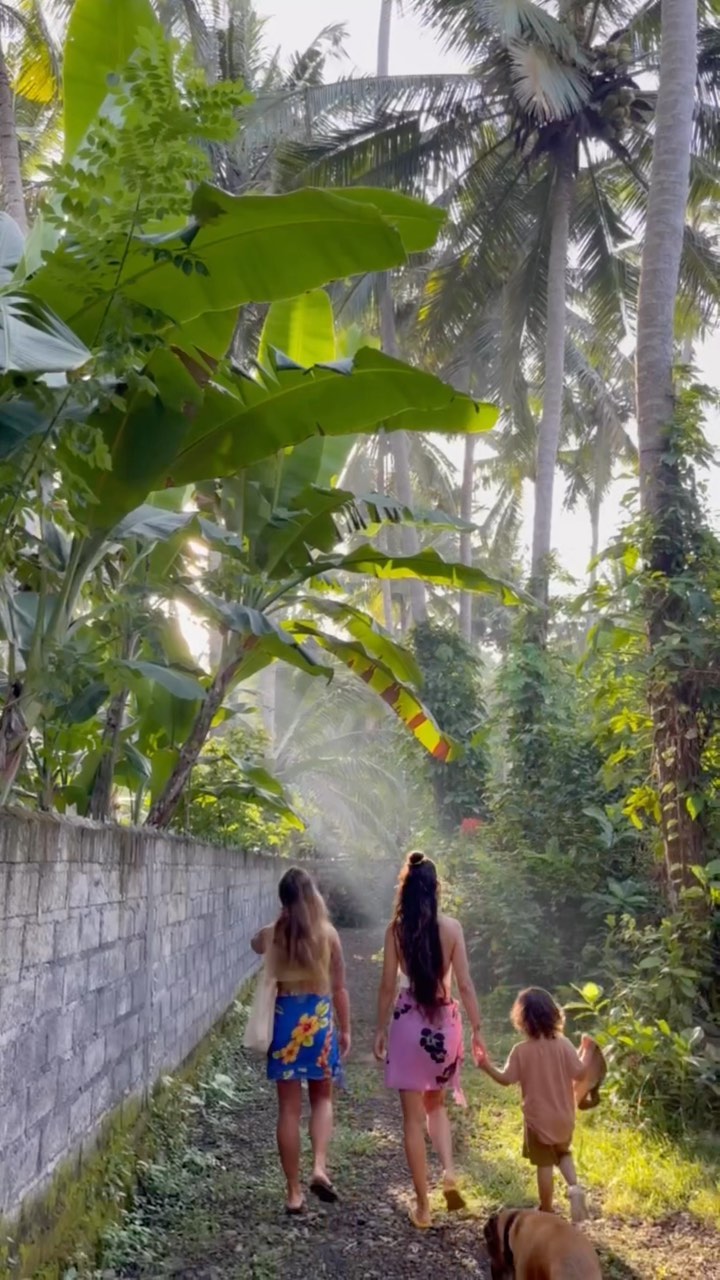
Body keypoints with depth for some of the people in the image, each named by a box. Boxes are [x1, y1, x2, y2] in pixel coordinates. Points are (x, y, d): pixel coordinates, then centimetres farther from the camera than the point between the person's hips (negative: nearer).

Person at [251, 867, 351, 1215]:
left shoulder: (271, 935, -4)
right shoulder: (327, 933, -6)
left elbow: (256, 945, 23)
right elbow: (338, 988, -2)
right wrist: (345, 1029, 8)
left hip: (285, 1018, 1)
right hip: (319, 1018, 0)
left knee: (289, 1108, 8)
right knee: (322, 1099, 18)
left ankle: (294, 1192, 12)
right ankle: (320, 1167, -2)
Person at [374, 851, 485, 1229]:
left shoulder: (396, 928, -7)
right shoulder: (451, 927, -5)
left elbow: (388, 986, -4)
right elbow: (465, 985, -4)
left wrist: (380, 1030, 7)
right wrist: (477, 1029, 5)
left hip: (409, 1023, -1)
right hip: (444, 1022, 2)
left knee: (413, 1117, 8)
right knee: (435, 1104, 25)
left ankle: (423, 1206, 13)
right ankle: (449, 1170, 3)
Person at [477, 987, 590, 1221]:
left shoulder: (521, 1051, -15)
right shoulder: (563, 1045, -11)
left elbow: (506, 1079, -9)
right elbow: (580, 1073, -9)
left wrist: (487, 1066, 2)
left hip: (538, 1119, -2)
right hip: (564, 1117, 2)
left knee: (545, 1165, 10)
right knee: (563, 1153, 25)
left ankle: (547, 1210, 22)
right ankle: (574, 1186, 0)